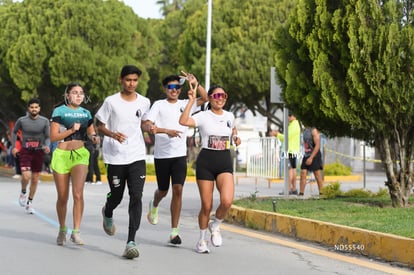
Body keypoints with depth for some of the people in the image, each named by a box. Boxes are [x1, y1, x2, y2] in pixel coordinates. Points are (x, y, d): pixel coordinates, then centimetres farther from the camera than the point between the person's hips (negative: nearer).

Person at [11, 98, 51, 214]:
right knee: (26, 176, -19)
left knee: (35, 179, 7)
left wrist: (47, 146, -21)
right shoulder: (22, 120, -6)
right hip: (25, 151, -1)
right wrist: (13, 146, 8)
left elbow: (48, 137, -1)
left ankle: (29, 203, 22)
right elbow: (14, 132, 12)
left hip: (38, 152, 2)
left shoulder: (45, 121, -6)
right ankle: (23, 192, 13)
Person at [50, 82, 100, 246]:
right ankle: (62, 230, 26)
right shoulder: (59, 111, -1)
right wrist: (71, 130, -17)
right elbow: (53, 137, -6)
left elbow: (91, 132, 22)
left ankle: (76, 232, -15)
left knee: (78, 193, -17)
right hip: (62, 154, -2)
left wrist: (94, 137, 0)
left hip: (80, 154, 2)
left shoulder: (85, 113, 11)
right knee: (62, 197, 7)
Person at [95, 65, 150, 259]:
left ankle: (131, 242, -15)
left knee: (136, 197, -12)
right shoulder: (111, 101, -4)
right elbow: (100, 126, -1)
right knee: (116, 197, 10)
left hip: (137, 157, 2)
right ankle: (108, 214, 49)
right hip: (115, 157, -2)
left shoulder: (144, 102, 5)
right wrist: (113, 134, -18)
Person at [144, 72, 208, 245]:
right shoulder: (159, 105, 1)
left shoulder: (185, 104, 8)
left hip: (180, 154, 1)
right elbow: (148, 125, -10)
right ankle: (154, 206, 50)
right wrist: (166, 131, -24)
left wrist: (195, 84, -16)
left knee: (178, 189, -11)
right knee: (163, 190, 12)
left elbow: (205, 98, -2)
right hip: (162, 154, -1)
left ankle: (174, 232, -8)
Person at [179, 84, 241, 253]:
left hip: (225, 161, 3)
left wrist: (235, 137, 8)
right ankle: (202, 240, 23)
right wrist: (191, 100, -25)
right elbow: (183, 121, -25)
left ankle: (216, 225, 10)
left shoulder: (229, 116, 8)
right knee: (206, 206, 1)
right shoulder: (203, 117, -6)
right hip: (206, 161, -3)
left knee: (227, 200, -20)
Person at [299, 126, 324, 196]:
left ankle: (321, 193, 6)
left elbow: (317, 146, -17)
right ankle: (301, 193, -1)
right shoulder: (305, 130, 12)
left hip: (314, 156, -7)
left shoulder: (314, 131, -12)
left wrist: (311, 158, -21)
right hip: (306, 156, 7)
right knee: (303, 174, -1)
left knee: (317, 176, -1)